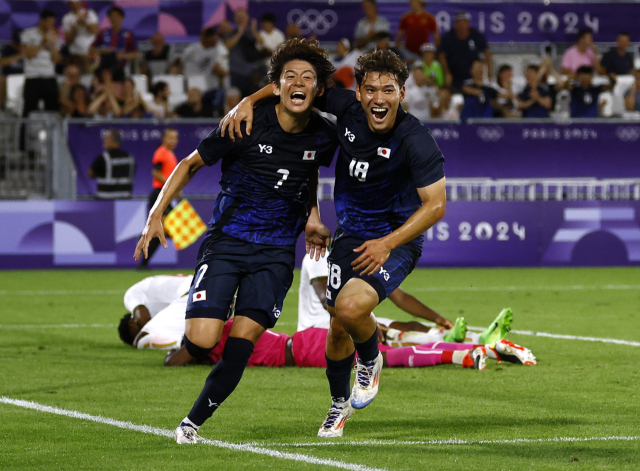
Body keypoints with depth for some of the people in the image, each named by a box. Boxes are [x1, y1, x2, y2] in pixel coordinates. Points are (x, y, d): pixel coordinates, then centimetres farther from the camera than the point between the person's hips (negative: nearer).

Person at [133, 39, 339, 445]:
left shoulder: (323, 136, -1)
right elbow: (191, 164, -1)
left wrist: (312, 219, 14)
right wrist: (157, 213, -9)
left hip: (276, 252, 2)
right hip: (226, 242, -2)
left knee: (241, 346, -10)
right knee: (201, 343, -16)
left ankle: (194, 421, 9)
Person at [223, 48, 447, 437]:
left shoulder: (416, 141, -24)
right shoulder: (347, 107, -11)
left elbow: (435, 205, -20)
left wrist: (387, 243, -25)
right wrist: (250, 101, -12)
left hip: (396, 240, -5)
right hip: (351, 236, 5)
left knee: (352, 307, -28)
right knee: (338, 328, 8)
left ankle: (371, 361, 7)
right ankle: (339, 404, 36)